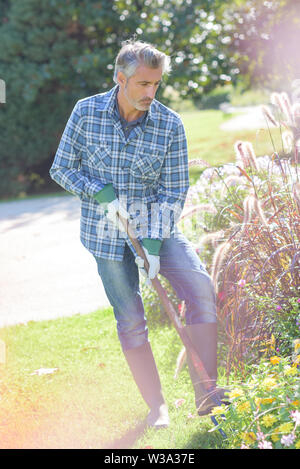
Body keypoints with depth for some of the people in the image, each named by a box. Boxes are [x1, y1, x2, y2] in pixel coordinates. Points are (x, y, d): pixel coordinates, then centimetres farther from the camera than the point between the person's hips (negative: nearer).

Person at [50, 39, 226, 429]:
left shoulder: (170, 125, -10)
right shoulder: (86, 112, -9)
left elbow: (174, 192, -7)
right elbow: (61, 169, -1)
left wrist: (154, 241, -18)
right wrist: (102, 194, -17)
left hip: (157, 226, 0)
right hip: (107, 232, 0)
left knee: (201, 287, -20)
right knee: (130, 319, 0)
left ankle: (206, 395, -18)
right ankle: (157, 407, 10)